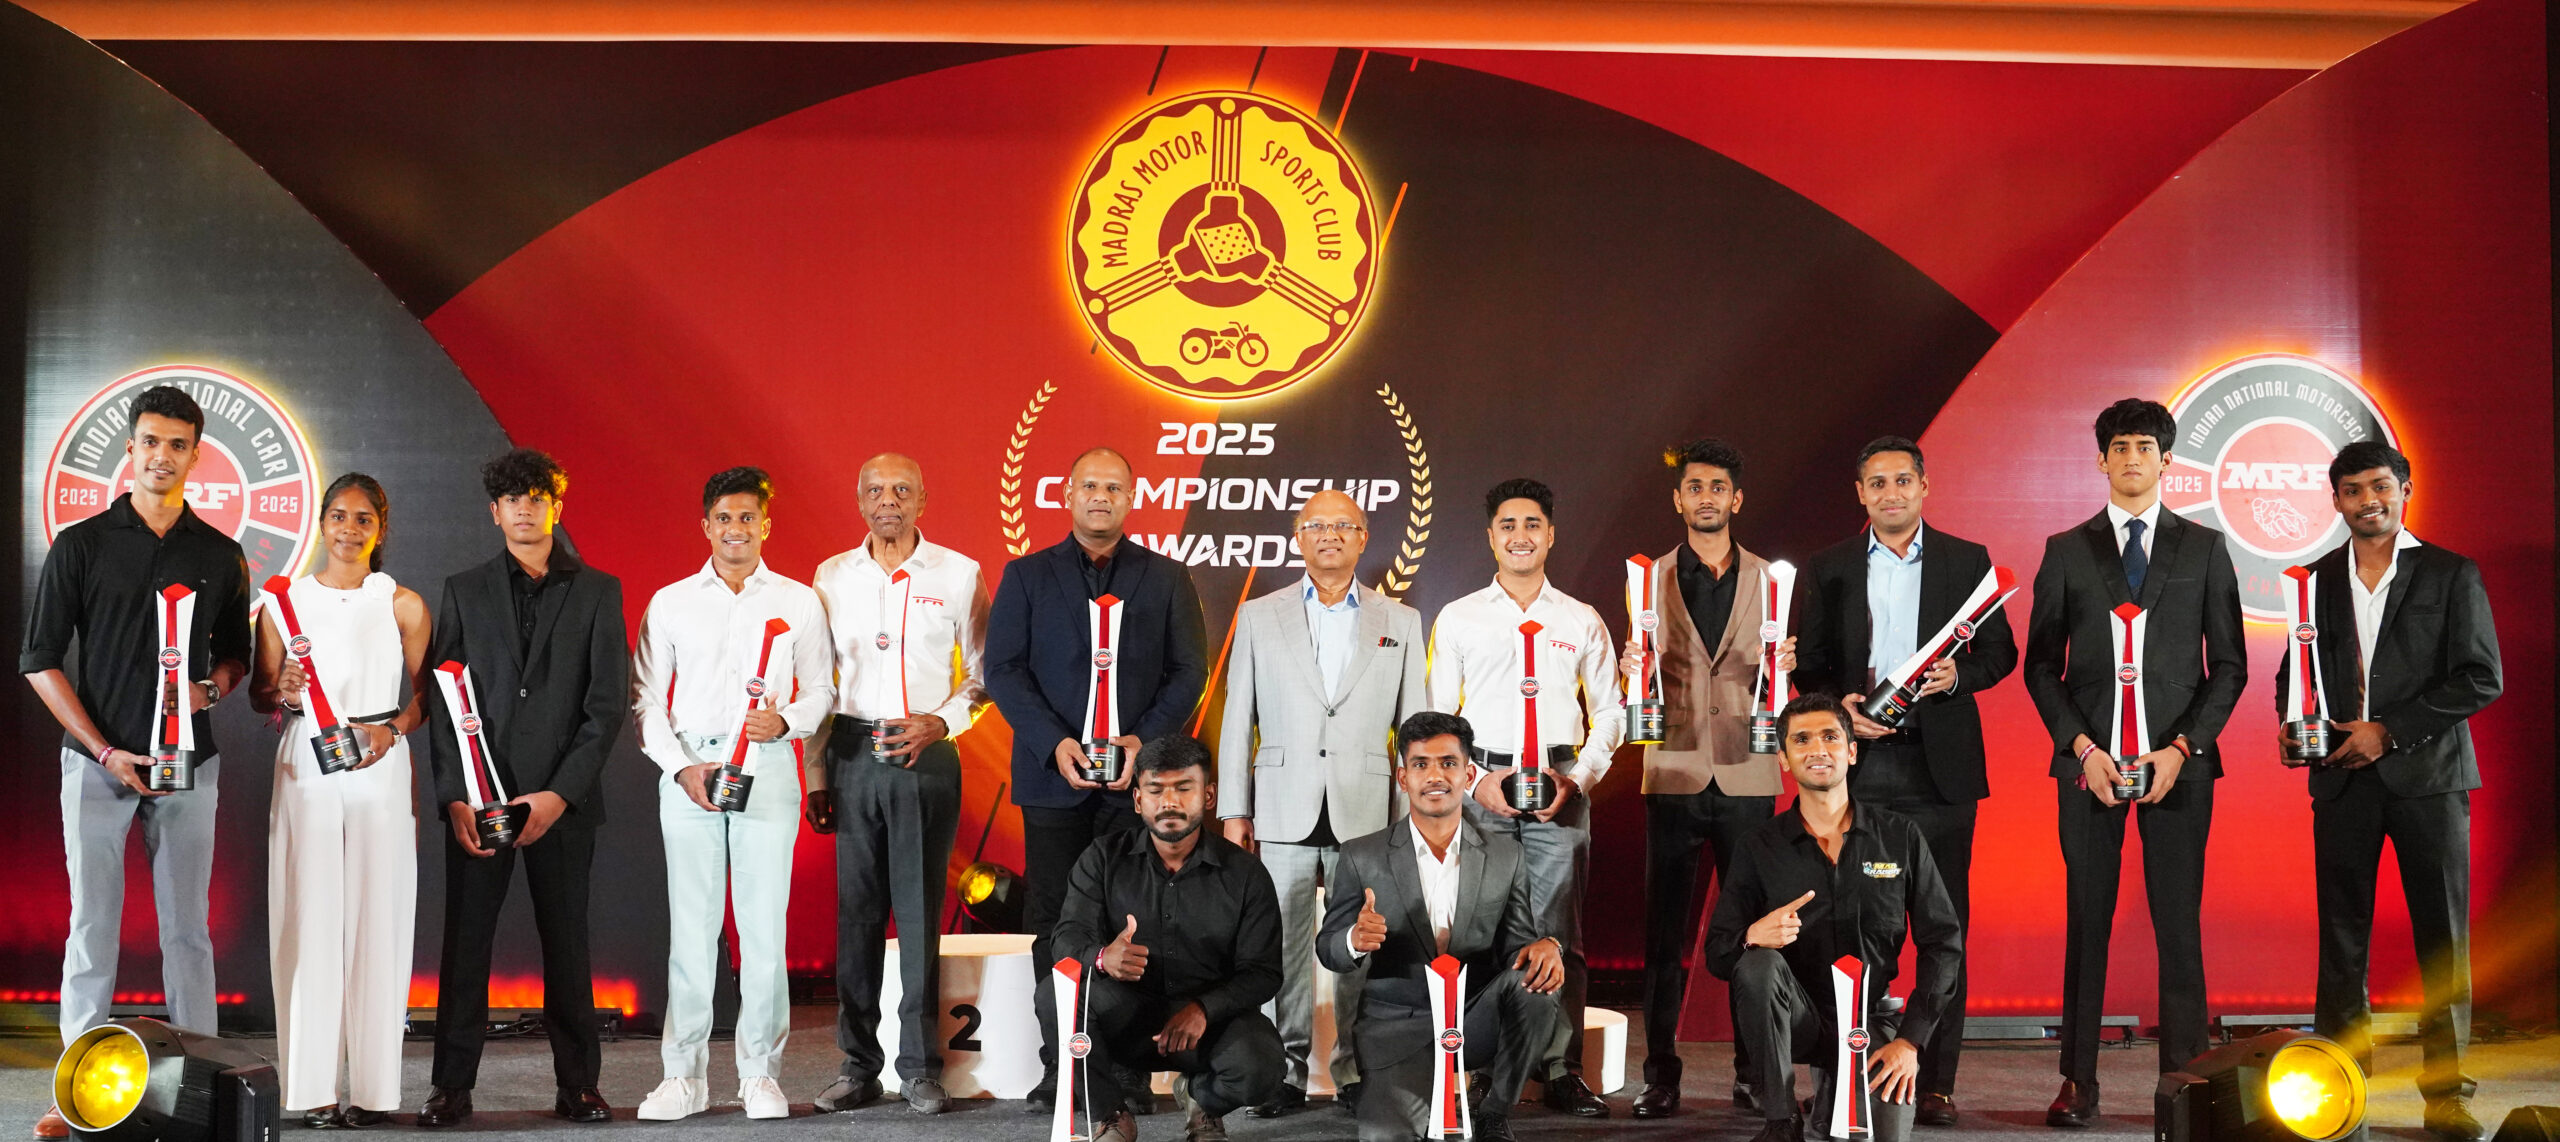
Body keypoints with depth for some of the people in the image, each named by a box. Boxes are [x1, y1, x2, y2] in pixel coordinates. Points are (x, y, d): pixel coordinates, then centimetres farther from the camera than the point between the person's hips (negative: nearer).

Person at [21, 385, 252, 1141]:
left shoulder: (220, 556, 8)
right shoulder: (81, 545, 1)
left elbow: (236, 654, 17)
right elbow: (39, 659, 0)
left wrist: (210, 687, -7)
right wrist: (104, 751, -8)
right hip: (97, 761, -2)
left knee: (186, 929, 4)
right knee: (93, 925, 0)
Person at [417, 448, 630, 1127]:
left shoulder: (597, 592, 6)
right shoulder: (464, 591, 11)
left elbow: (609, 703, 0)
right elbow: (440, 698, 6)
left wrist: (560, 793, -9)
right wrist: (454, 797, -6)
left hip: (563, 799, -1)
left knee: (566, 942, 3)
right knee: (465, 941, 2)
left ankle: (577, 1084, 10)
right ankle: (452, 1086, 8)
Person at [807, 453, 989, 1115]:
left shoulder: (958, 575, 3)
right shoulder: (832, 577, 9)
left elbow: (983, 675, 7)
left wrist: (940, 723, -9)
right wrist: (815, 774, 7)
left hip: (926, 755, -2)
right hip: (851, 755, 2)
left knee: (920, 912, -1)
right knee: (856, 911, 4)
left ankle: (920, 1067, 6)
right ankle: (858, 1065, 11)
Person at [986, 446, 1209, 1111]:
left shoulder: (1167, 579, 11)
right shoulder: (1026, 576, 10)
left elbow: (1189, 671, 6)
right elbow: (1002, 669, 3)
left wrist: (1144, 739, -9)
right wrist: (1054, 743, -10)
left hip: (1138, 776, 0)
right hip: (1053, 777, 0)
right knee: (1054, 926, 1)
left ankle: (1127, 1069, 4)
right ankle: (1058, 1072, 7)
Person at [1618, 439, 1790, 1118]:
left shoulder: (1770, 580, 8)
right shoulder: (1651, 579, 9)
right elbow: (1642, 676, 9)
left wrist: (1783, 669, -14)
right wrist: (1634, 676, -13)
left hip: (1747, 775, 0)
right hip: (1673, 774, 0)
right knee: (1665, 928, 1)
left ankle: (1754, 1071, 10)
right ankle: (1661, 1073, 8)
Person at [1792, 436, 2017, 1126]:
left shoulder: (1968, 561, 9)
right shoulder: (1828, 570, 10)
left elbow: (2000, 652, 10)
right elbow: (1809, 666, 11)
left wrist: (1957, 675, -10)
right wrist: (1841, 704, -9)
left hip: (1940, 766, 0)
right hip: (1859, 766, 0)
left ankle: (1936, 1085, 6)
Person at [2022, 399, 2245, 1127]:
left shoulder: (2204, 548, 8)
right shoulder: (2067, 551, 8)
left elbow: (2229, 664, 6)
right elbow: (2042, 665, 7)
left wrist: (2182, 747, -6)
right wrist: (2082, 747, -6)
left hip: (2178, 762, 0)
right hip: (2089, 760, 0)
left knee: (2179, 924, 1)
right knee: (2086, 923, 2)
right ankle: (2078, 1082, 6)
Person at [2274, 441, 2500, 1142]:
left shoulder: (2451, 576, 2)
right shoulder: (2317, 580, 12)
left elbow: (2481, 679, -4)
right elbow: (2295, 669, 19)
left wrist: (2389, 731, -10)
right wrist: (2290, 722, -3)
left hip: (2428, 775, -2)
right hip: (2341, 779, 3)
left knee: (2443, 938, 0)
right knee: (2341, 937, 3)